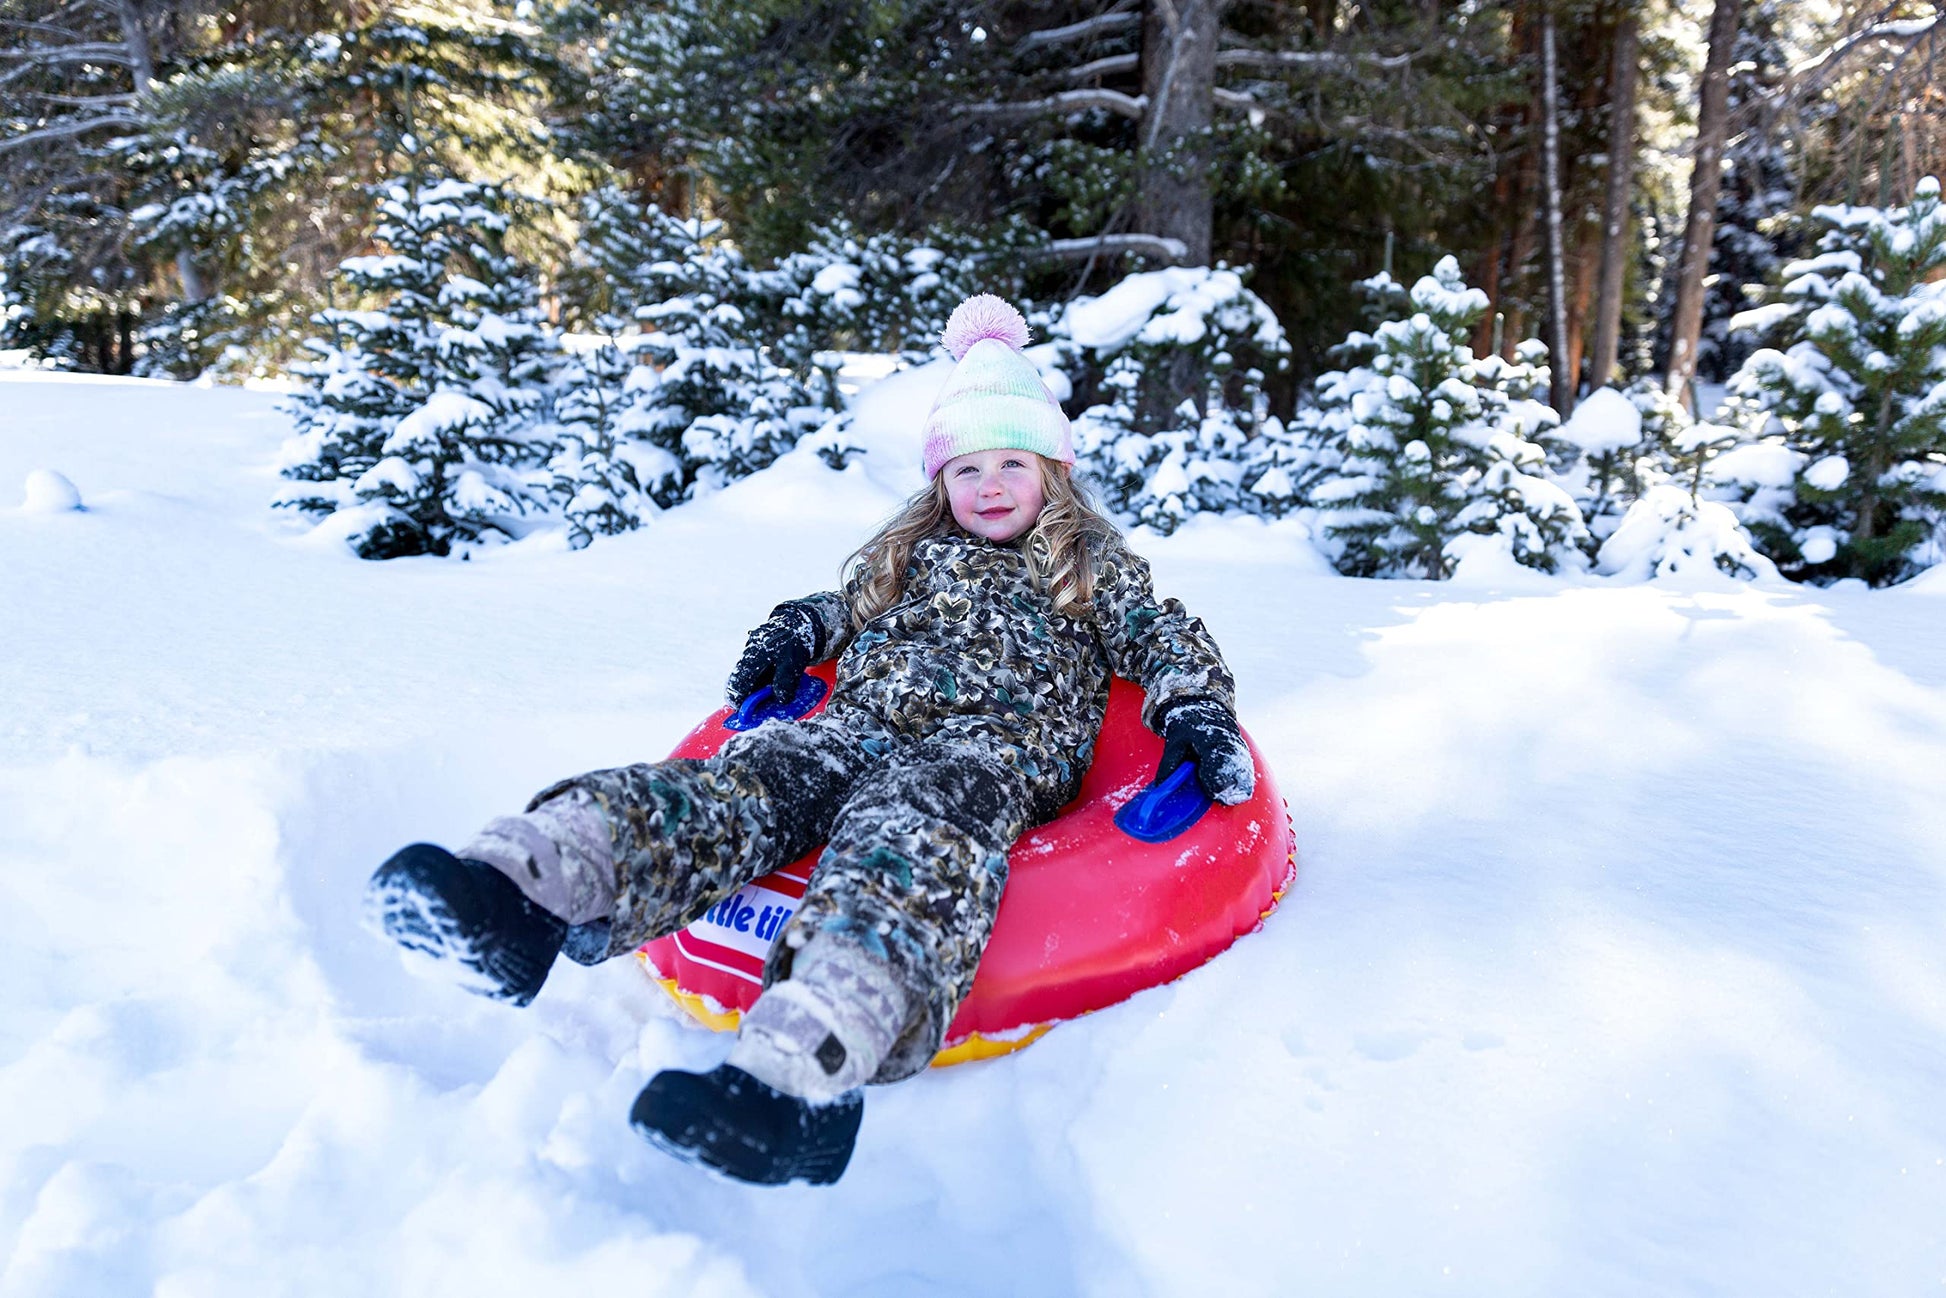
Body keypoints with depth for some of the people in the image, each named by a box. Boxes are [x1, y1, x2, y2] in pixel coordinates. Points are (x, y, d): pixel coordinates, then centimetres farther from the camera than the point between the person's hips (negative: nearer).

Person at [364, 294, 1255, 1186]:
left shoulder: (1094, 564, 23)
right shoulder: (911, 554, 31)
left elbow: (1167, 637, 17)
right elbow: (849, 611, 43)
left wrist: (1195, 712, -1)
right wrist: (796, 630, 23)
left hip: (995, 746, -4)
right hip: (864, 727, 4)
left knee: (919, 821, -40)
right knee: (755, 778, -29)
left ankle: (804, 1064, -69)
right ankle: (518, 890, -54)